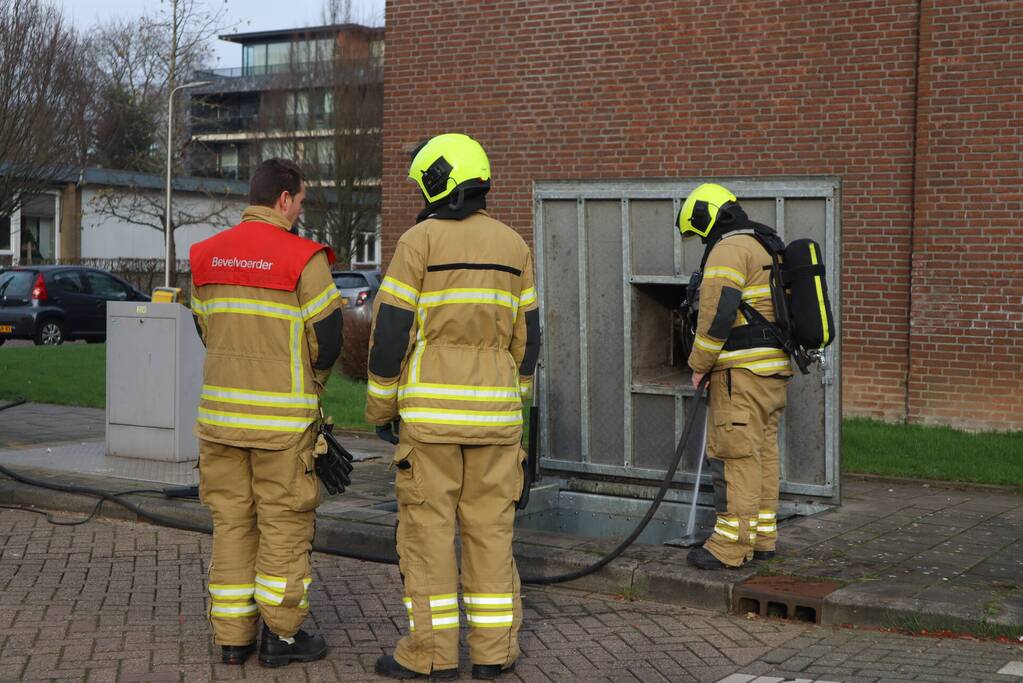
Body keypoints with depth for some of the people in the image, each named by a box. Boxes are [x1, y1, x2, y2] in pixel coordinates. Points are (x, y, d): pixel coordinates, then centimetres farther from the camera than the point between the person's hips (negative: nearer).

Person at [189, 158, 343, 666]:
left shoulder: (207, 256, 7)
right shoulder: (303, 258, -11)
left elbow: (206, 328, 13)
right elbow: (327, 339, -8)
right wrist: (312, 385, 12)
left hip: (220, 409, 5)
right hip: (282, 415, -5)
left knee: (231, 519, 10)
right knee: (285, 520, 4)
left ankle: (233, 636, 14)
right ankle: (281, 634, 9)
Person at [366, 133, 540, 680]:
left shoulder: (419, 240, -7)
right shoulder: (513, 245, 8)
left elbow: (391, 329, -9)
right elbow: (526, 336, 10)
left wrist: (379, 404, 1)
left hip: (430, 409, -4)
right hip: (493, 409, 4)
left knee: (427, 527, 2)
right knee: (490, 526, 8)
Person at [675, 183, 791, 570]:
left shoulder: (729, 250, -11)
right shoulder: (765, 248, 21)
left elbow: (717, 312, -20)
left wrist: (699, 363, -10)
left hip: (742, 371, -10)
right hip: (774, 369, 10)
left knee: (734, 455, -7)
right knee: (763, 452, 13)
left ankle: (731, 545, -5)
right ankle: (762, 537, 19)